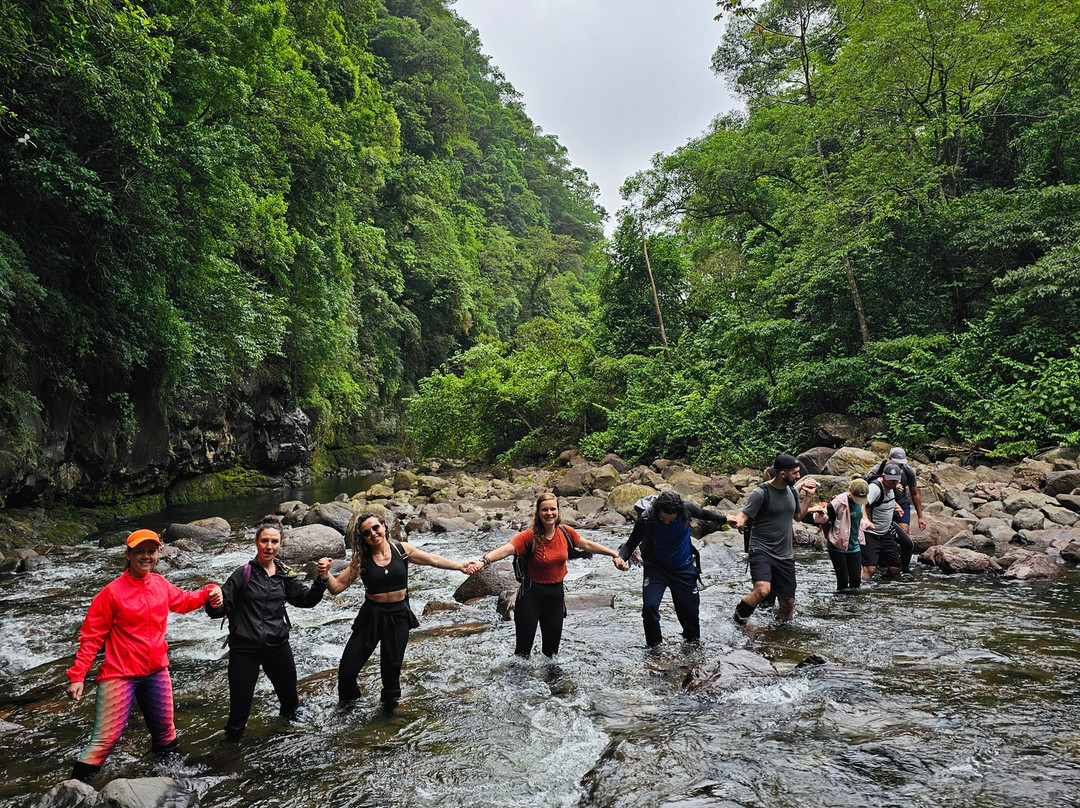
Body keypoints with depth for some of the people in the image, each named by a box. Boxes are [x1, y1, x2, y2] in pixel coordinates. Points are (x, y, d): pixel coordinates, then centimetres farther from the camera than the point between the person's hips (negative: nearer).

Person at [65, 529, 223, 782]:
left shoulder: (161, 585, 2)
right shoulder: (112, 592, -13)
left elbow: (184, 601, 21)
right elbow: (91, 637, -10)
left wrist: (209, 591, 3)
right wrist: (77, 676, -15)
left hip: (157, 673, 5)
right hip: (120, 676, -5)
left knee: (164, 730, 18)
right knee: (105, 738, -6)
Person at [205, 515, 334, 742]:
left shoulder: (285, 575, 3)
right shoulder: (243, 574, -10)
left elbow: (306, 599, 8)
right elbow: (222, 609, -10)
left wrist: (321, 578, -7)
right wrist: (214, 605, -33)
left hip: (277, 646, 4)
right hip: (244, 649, -4)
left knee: (289, 695, 22)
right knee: (239, 707, 1)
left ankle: (289, 715, 55)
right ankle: (232, 739, 30)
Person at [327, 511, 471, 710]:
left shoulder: (401, 549, -3)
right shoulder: (360, 559, -7)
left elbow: (433, 559, 9)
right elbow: (337, 587, -7)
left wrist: (460, 566, 8)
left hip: (399, 615, 1)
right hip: (372, 615, 0)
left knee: (392, 668, 8)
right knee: (347, 669, -3)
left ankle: (390, 701, 40)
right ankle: (348, 699, 32)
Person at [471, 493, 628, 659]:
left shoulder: (565, 532, -5)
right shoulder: (529, 536, -19)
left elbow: (588, 545, 11)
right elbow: (506, 549, -34)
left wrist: (615, 555, 17)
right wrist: (484, 561, -52)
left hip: (556, 593, 4)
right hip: (532, 594, -4)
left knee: (552, 648, 16)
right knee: (523, 649, 2)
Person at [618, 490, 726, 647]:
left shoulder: (687, 509, -18)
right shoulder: (646, 520, -22)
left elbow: (703, 513, 7)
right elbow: (630, 545, -11)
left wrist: (725, 519, 20)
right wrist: (621, 558, -31)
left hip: (683, 569, 2)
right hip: (656, 569, -1)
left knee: (690, 609, 8)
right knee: (649, 606, -19)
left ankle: (692, 638, 40)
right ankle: (654, 646, 4)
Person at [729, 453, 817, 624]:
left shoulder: (792, 491, 10)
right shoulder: (761, 493, -12)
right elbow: (744, 515, -17)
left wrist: (809, 496, 16)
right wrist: (736, 521, -39)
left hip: (785, 555, 7)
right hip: (761, 550, -6)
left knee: (788, 602, 7)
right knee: (762, 590, -28)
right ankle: (740, 613, -1)